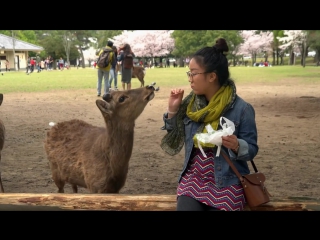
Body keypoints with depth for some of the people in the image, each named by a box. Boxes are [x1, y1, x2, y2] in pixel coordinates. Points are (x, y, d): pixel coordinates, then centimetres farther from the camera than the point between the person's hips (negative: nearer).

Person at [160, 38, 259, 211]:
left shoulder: (242, 109, -12)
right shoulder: (190, 103, 2)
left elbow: (251, 150, -7)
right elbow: (174, 142, 7)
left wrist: (236, 146, -28)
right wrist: (173, 111, -3)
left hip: (226, 185, -3)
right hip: (192, 181, 3)